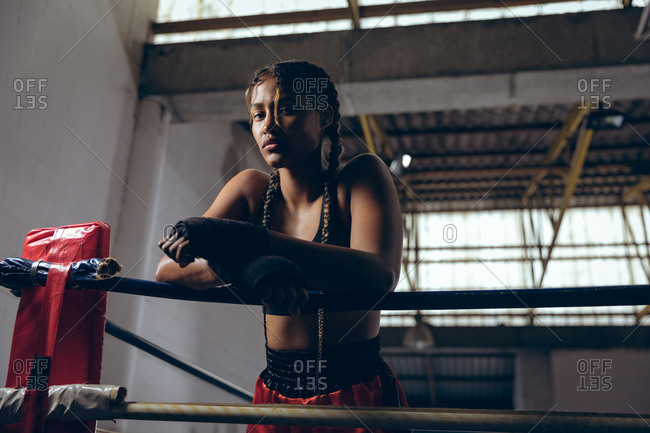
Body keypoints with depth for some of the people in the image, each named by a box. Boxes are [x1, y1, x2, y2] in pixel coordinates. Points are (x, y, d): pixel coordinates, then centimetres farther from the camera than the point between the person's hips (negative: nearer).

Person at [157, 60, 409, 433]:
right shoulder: (252, 190, 1)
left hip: (360, 396, -3)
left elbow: (380, 275, -26)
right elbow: (167, 270, -8)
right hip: (275, 394, 3)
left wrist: (248, 240, -34)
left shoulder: (361, 177, -8)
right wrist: (248, 263, -29)